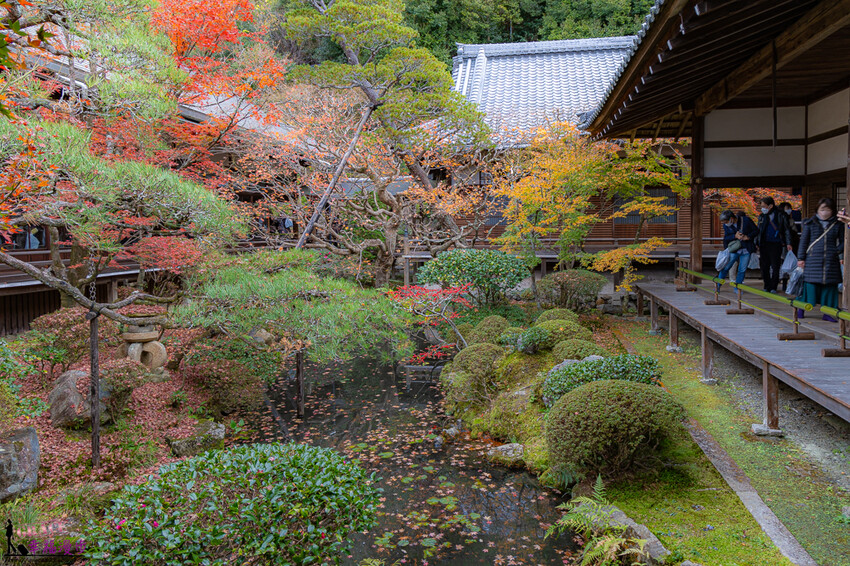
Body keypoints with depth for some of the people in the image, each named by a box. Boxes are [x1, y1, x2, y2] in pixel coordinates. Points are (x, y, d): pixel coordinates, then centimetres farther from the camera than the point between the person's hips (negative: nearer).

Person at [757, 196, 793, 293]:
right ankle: (767, 286, 14)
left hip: (776, 245, -4)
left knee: (775, 267, -1)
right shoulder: (762, 216, 10)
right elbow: (758, 231, 17)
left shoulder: (781, 216, -2)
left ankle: (773, 287, 8)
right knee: (764, 267, 4)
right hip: (764, 244, 4)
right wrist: (756, 243, 12)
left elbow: (787, 230, 2)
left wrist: (788, 243, -5)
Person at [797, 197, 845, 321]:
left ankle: (827, 313, 12)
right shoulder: (810, 223, 5)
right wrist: (800, 258, 2)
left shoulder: (838, 225, 9)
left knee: (830, 285, 4)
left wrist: (839, 252, -2)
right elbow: (803, 241, 6)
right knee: (810, 284, -3)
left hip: (831, 260, 2)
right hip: (813, 259, -2)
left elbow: (843, 241, 15)